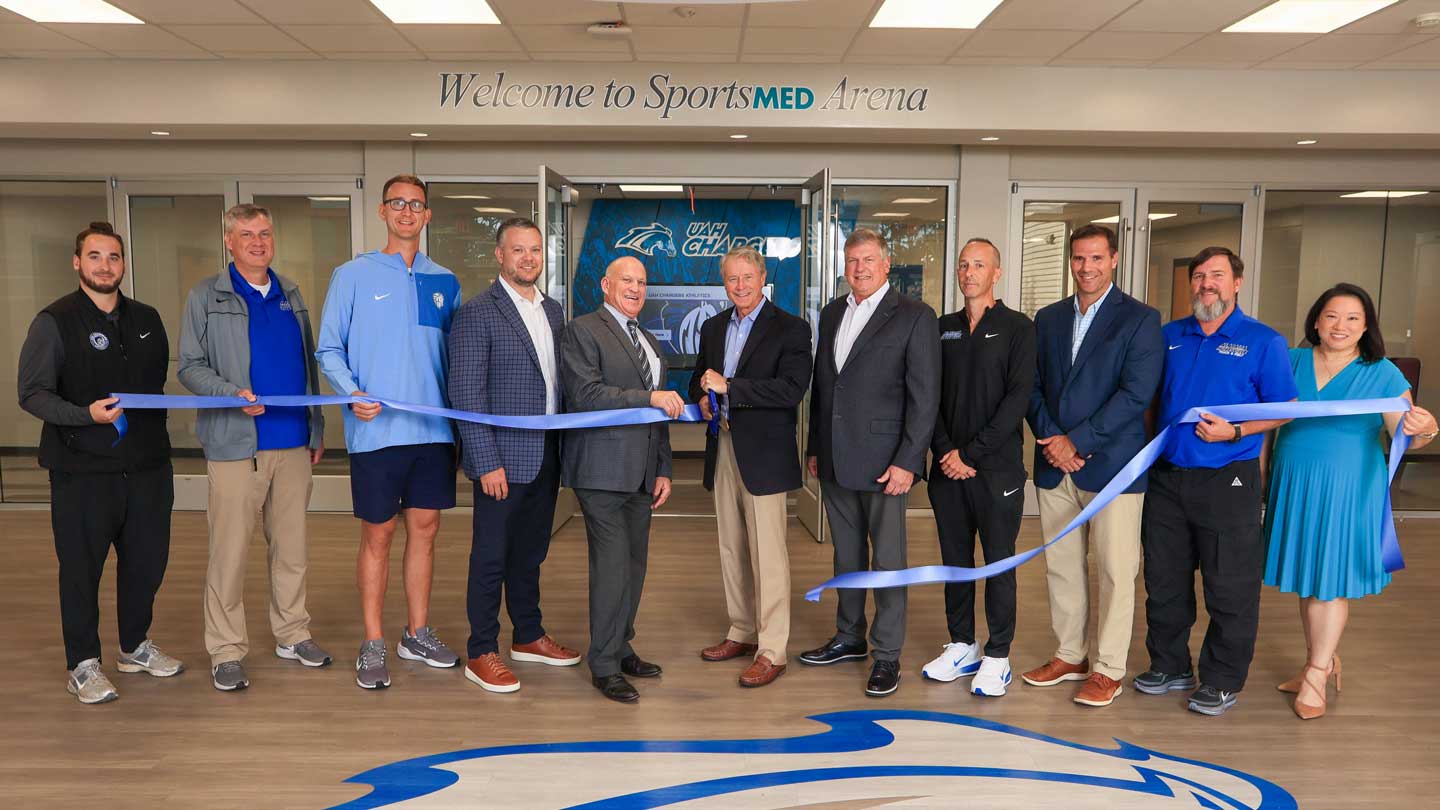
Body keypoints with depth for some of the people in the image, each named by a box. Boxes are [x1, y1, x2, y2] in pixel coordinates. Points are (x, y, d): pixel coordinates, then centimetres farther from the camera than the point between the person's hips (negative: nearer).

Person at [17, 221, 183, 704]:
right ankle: (82, 665, 19)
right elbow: (32, 393, -8)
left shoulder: (146, 320, 12)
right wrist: (86, 415, -23)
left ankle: (136, 646, 31)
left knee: (148, 560, 12)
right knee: (81, 568, 4)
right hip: (83, 470, -5)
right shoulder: (54, 322, -4)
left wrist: (152, 426, 10)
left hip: (147, 465, 5)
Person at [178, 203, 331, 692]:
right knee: (230, 550, 0)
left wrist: (318, 429, 14)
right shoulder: (206, 297, 2)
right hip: (236, 445, -4)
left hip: (295, 441, 4)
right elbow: (190, 366, -2)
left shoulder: (291, 296, 14)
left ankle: (292, 634, 24)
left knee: (291, 544, 11)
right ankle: (226, 651, 10)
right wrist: (233, 393, -21)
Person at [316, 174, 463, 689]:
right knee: (377, 536, 3)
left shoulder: (444, 282, 9)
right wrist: (353, 393, -17)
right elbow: (329, 349, -1)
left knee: (425, 529, 10)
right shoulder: (353, 275, 0)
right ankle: (373, 645, 16)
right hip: (377, 430, -3)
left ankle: (417, 634, 25)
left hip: (434, 429, 4)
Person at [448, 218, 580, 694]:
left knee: (531, 552, 18)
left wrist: (566, 447, 9)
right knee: (491, 557, 3)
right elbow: (466, 394, -13)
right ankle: (481, 654, 16)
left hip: (547, 457, 6)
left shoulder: (553, 311, 12)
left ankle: (528, 637, 32)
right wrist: (487, 462, -17)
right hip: (503, 458, -6)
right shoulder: (477, 313, -9)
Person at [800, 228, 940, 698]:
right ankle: (849, 638, 31)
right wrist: (814, 448, 14)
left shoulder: (914, 317, -7)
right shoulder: (832, 314, 12)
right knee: (847, 555, 17)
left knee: (887, 560, 3)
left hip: (882, 461, -6)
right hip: (835, 460, 6)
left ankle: (887, 655, 15)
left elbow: (925, 396, -10)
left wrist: (907, 462, -15)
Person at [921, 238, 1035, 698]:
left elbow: (1018, 398, -10)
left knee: (999, 562, 2)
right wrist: (946, 450, -6)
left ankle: (997, 657, 13)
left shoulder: (1017, 328, -2)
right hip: (947, 466, 4)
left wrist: (972, 453, -13)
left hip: (996, 468, -4)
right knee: (955, 558, 11)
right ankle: (961, 647, 23)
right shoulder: (944, 328, 11)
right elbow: (931, 396, 8)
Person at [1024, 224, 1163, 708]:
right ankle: (1069, 655, 26)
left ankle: (1108, 670, 14)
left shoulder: (1140, 319, -3)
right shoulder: (1048, 318, 12)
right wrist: (1051, 440, -7)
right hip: (1055, 465, 5)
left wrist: (1077, 441, -15)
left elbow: (1136, 393, -12)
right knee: (1061, 566, 12)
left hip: (1111, 465, -4)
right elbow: (1033, 386, 9)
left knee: (1115, 571, 2)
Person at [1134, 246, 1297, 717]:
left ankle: (1222, 682, 19)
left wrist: (1236, 432, -18)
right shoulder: (1168, 337, 9)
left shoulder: (1263, 342, -3)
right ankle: (1169, 666, 29)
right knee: (1164, 581, 13)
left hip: (1227, 482, -4)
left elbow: (1285, 410, -3)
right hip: (1166, 478, 4)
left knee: (1230, 589, 4)